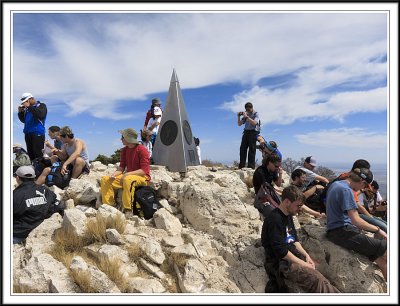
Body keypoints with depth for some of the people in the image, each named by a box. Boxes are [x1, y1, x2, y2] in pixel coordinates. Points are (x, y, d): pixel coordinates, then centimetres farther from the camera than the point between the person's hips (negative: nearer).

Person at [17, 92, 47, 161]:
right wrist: (20, 112, 8)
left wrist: (29, 107, -16)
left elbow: (40, 115, -19)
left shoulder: (41, 105, 1)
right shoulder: (27, 109, 18)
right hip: (28, 133, 7)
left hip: (37, 133, -7)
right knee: (30, 153, 8)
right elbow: (23, 120, 23)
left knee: (38, 153, -13)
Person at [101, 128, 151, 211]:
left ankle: (127, 209, -29)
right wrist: (113, 175, -13)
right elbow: (121, 167, 7)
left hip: (142, 177, -8)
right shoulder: (124, 150, 7)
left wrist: (128, 174, -28)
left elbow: (144, 170, -21)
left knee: (127, 179, -40)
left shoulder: (142, 150, -15)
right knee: (105, 179, -4)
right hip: (127, 176, 8)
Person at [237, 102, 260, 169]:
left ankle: (251, 166, -8)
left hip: (253, 132, -5)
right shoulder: (246, 114, 17)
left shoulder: (256, 114, 3)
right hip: (246, 132, 5)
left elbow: (254, 123, -16)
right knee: (243, 148, -3)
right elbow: (239, 124, 15)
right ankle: (241, 165, -2)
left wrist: (247, 116, -19)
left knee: (252, 149, -8)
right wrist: (239, 116, 0)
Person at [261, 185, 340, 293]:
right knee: (317, 279, -27)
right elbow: (281, 251, -22)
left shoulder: (288, 215, 12)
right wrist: (304, 264, -15)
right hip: (281, 262, -10)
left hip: (294, 256, 10)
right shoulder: (274, 219, -20)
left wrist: (306, 255, 3)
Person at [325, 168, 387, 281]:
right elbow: (356, 220, -23)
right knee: (384, 248, -12)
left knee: (381, 258, 10)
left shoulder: (335, 184, 11)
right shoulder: (346, 190, -18)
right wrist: (378, 230, -10)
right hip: (342, 232, -10)